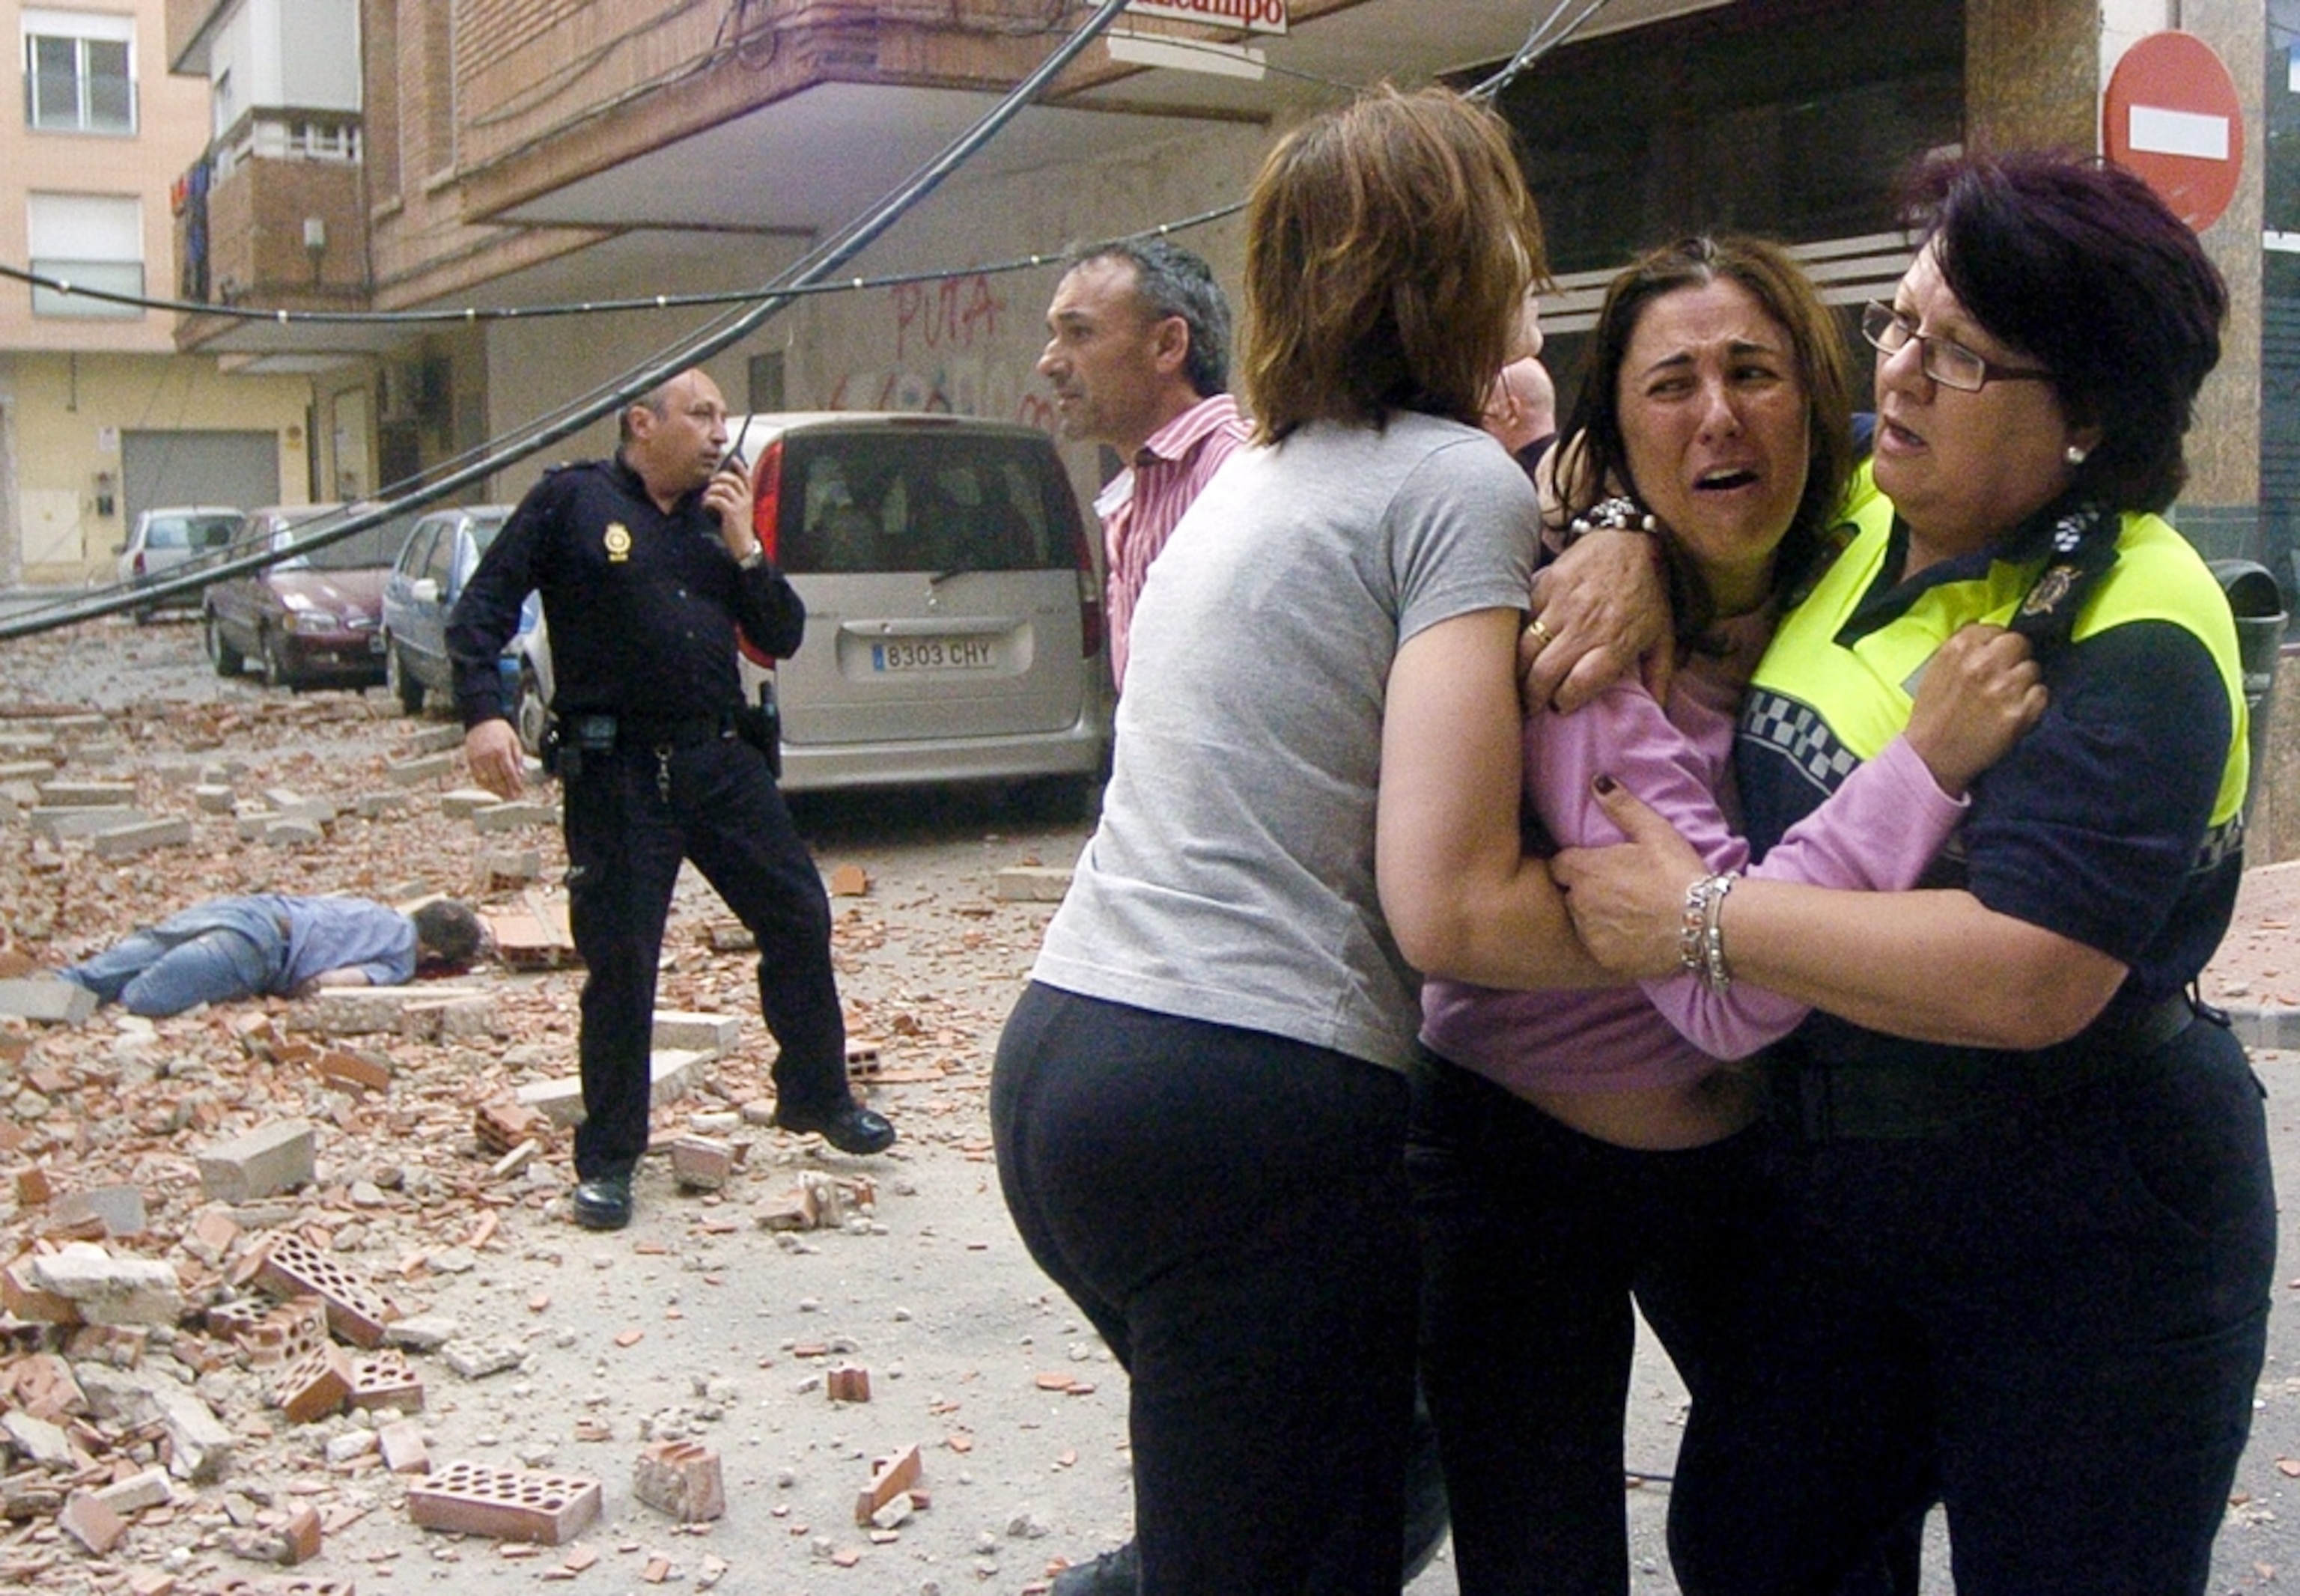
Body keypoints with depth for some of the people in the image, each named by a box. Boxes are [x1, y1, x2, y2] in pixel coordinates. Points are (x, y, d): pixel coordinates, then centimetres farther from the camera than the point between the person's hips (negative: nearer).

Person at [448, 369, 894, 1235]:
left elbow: (782, 637, 11)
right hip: (616, 773, -5)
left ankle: (817, 1097, 29)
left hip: (721, 760, 5)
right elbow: (481, 608, -5)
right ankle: (607, 1160, 14)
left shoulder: (717, 515, 14)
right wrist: (482, 714, -19)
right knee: (620, 965, -1)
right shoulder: (571, 501, -1)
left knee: (799, 920, 9)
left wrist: (744, 549, -3)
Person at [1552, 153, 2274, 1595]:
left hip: (2082, 1242, -7)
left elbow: (2027, 975, -32)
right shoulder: (1858, 509, 2)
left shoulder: (2135, 634, -21)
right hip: (1838, 1186, 7)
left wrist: (1701, 918, -24)